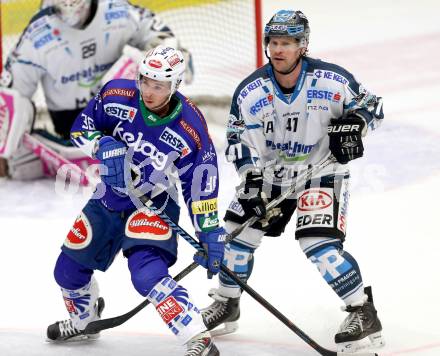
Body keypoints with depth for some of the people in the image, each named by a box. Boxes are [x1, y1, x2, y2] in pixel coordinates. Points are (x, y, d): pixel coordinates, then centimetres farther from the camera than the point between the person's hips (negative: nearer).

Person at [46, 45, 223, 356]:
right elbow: (81, 127, -2)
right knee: (68, 269, 15)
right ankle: (83, 320, 48)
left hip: (154, 204, -5)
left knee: (148, 273, -30)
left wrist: (210, 233, -16)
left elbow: (201, 185, -14)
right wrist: (104, 146, -22)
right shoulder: (116, 96, -16)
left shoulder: (191, 129, -22)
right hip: (110, 197, 5)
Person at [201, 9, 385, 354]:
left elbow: (370, 104, -5)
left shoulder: (331, 80, -18)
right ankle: (227, 304, 23)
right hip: (272, 170, 4)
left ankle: (364, 313, -11)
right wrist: (252, 178, -21)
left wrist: (352, 125, -25)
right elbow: (241, 139, -9)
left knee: (319, 243, -20)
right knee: (239, 228, 1)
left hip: (321, 170, -4)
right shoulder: (251, 90, -12)